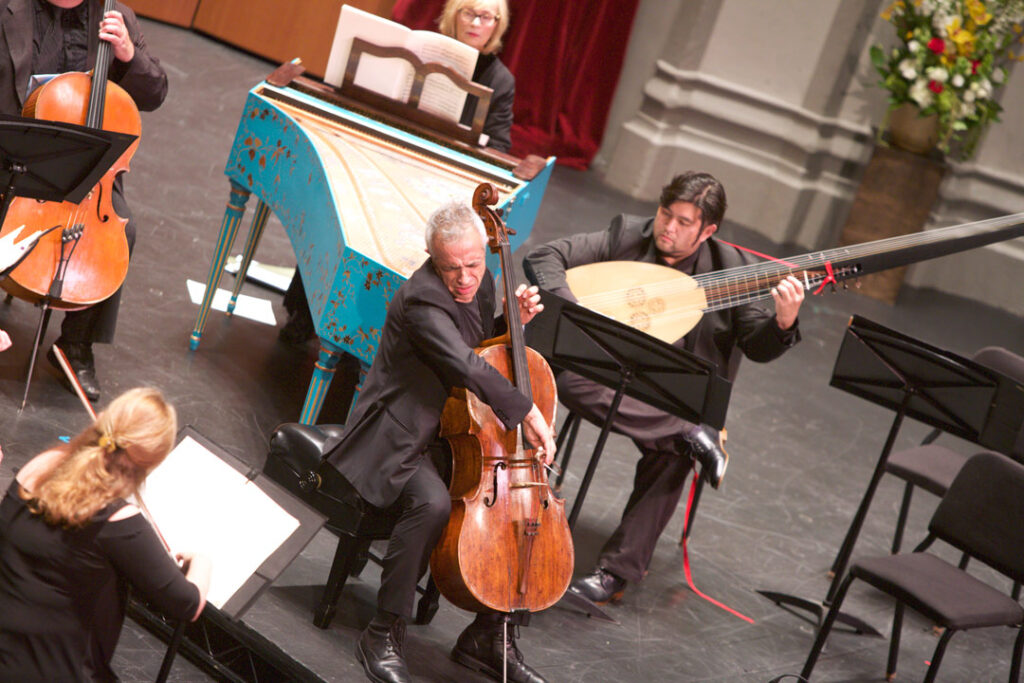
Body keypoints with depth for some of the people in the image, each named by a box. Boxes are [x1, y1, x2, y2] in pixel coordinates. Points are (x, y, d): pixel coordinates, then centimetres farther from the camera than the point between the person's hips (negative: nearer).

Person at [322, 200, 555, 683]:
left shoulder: (481, 283, 5)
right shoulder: (421, 300, -23)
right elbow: (467, 368, -37)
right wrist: (527, 412, -38)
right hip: (401, 439, -9)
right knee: (433, 503, -36)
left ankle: (489, 636, 9)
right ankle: (384, 635, -20)